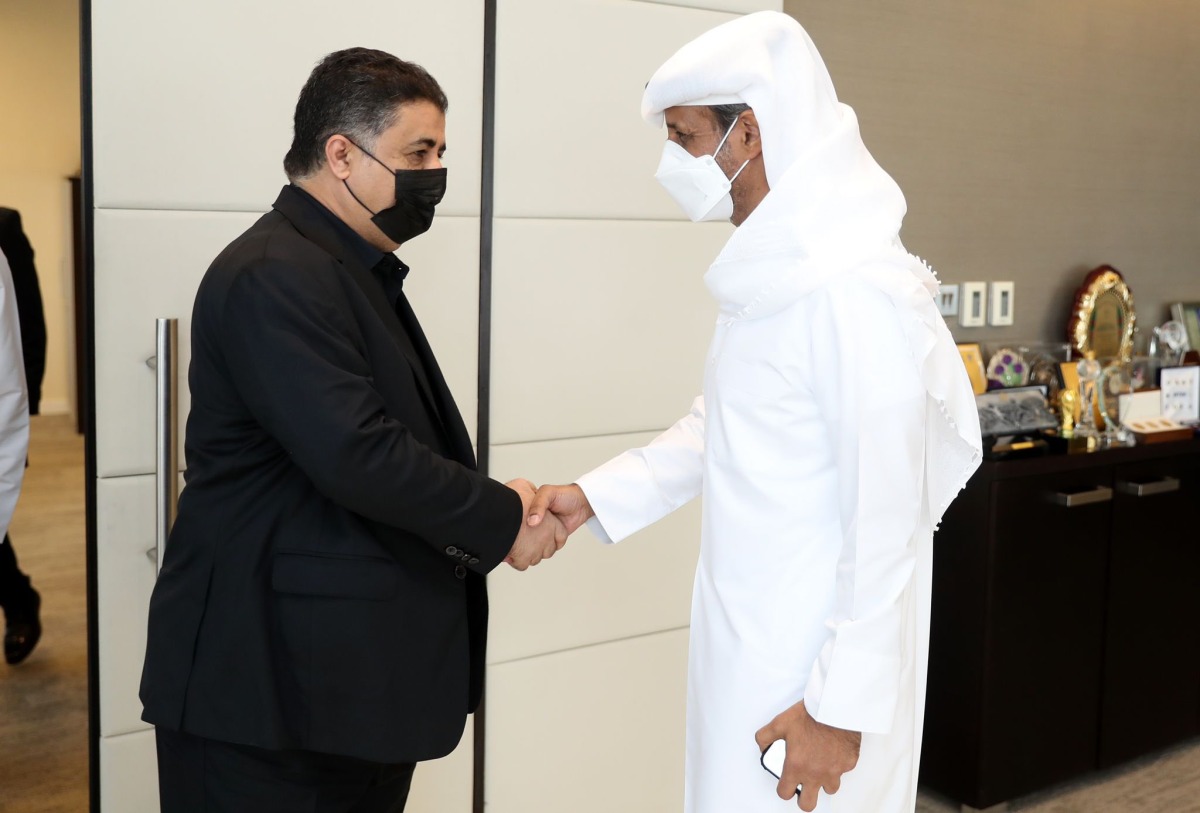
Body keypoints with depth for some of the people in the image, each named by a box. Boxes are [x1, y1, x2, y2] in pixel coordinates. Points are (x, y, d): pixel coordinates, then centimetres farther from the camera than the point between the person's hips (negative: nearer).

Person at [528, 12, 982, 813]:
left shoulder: (860, 290, -21)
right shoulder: (768, 274, 9)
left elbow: (888, 520, -21)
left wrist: (842, 705, -18)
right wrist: (596, 497, 8)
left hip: (818, 666, -9)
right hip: (747, 642, 9)